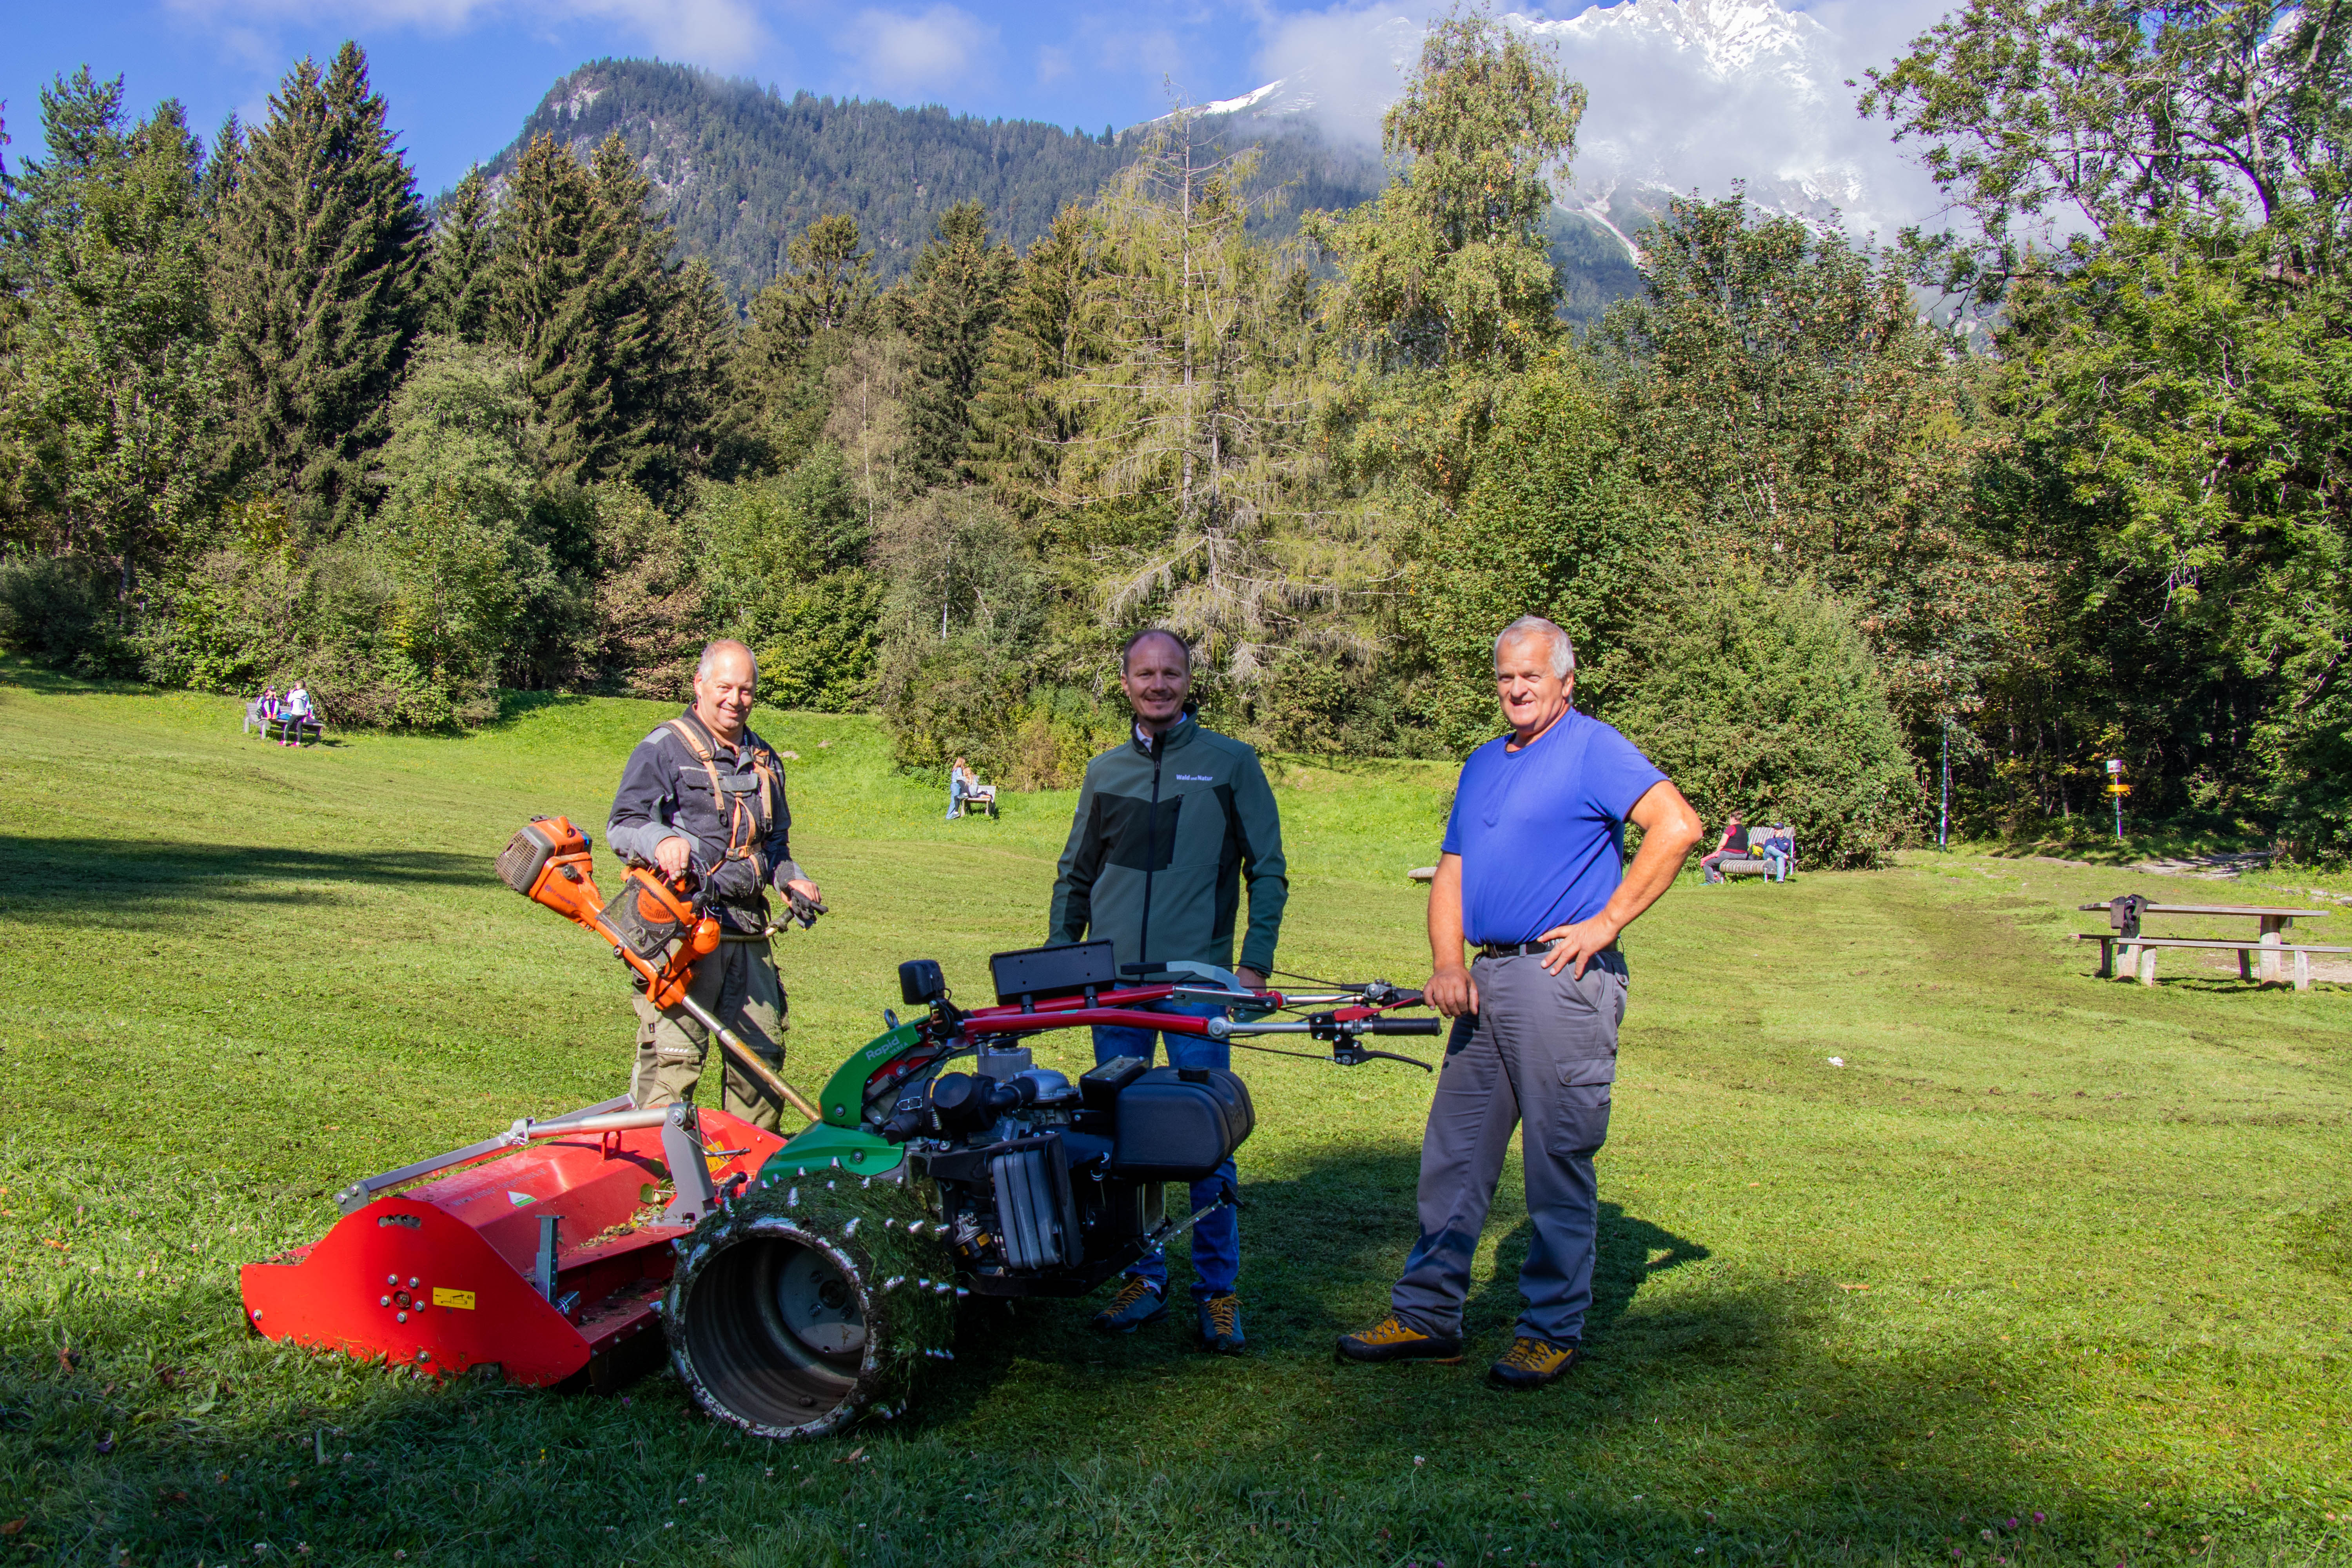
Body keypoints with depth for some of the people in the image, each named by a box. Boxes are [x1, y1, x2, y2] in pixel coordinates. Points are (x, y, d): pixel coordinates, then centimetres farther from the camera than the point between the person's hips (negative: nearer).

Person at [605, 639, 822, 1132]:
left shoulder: (764, 759, 21)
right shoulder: (664, 748, 0)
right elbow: (623, 825, -7)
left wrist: (789, 878, 11)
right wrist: (661, 840, -28)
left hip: (748, 930, 7)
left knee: (763, 1048, 9)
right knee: (674, 1054, -10)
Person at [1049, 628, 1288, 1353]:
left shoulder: (1231, 763, 5)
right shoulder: (1105, 773, 14)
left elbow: (1267, 871, 5)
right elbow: (1075, 875, 22)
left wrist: (1255, 963, -3)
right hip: (1114, 980, 4)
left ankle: (1218, 1291, 8)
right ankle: (1142, 1278, 19)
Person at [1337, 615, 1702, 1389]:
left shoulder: (1593, 749, -4)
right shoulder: (1482, 764, 20)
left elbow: (1678, 826, -16)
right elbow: (1451, 871, 18)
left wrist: (1607, 921, -15)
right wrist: (1448, 964, 2)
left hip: (1563, 978, -8)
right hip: (1488, 982, 8)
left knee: (1559, 1164, 0)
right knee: (1452, 1155, 9)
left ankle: (1552, 1330, 12)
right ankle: (1426, 1316, 18)